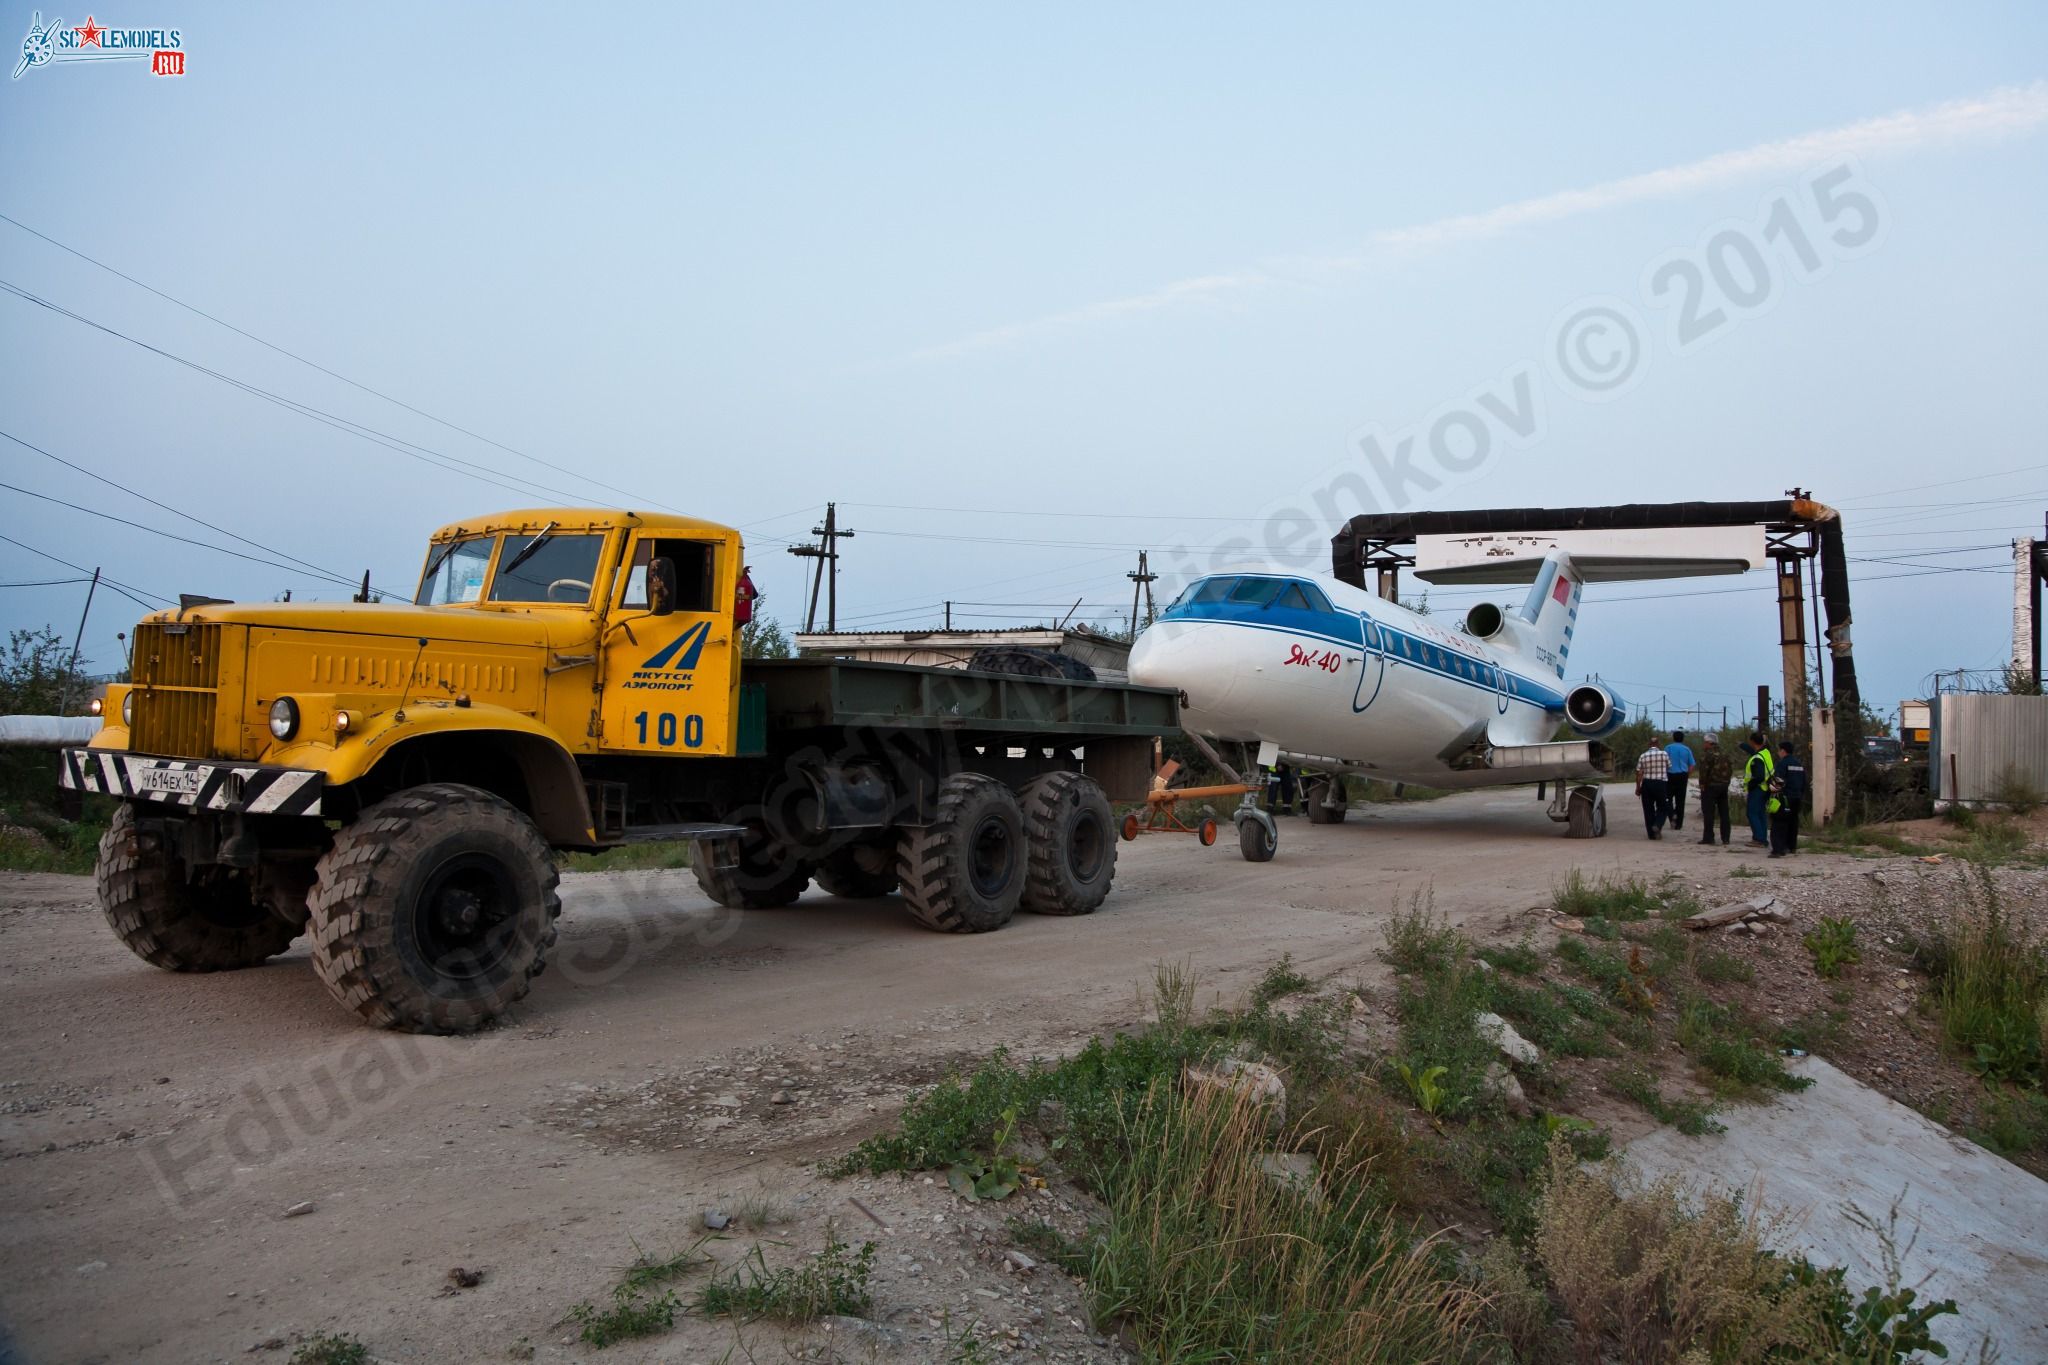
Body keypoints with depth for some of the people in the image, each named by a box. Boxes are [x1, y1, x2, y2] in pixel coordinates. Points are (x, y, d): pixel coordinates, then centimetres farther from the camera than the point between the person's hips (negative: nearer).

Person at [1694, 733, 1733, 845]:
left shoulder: (1707, 754, -13)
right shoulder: (1724, 755, 12)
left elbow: (1704, 770, -19)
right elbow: (1730, 769, 13)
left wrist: (1702, 784, -10)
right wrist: (1726, 781, 14)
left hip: (1710, 786, -7)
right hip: (1724, 786, 7)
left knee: (1708, 813, -3)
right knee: (1724, 812, 10)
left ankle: (1708, 837, -5)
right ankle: (1725, 838, 12)